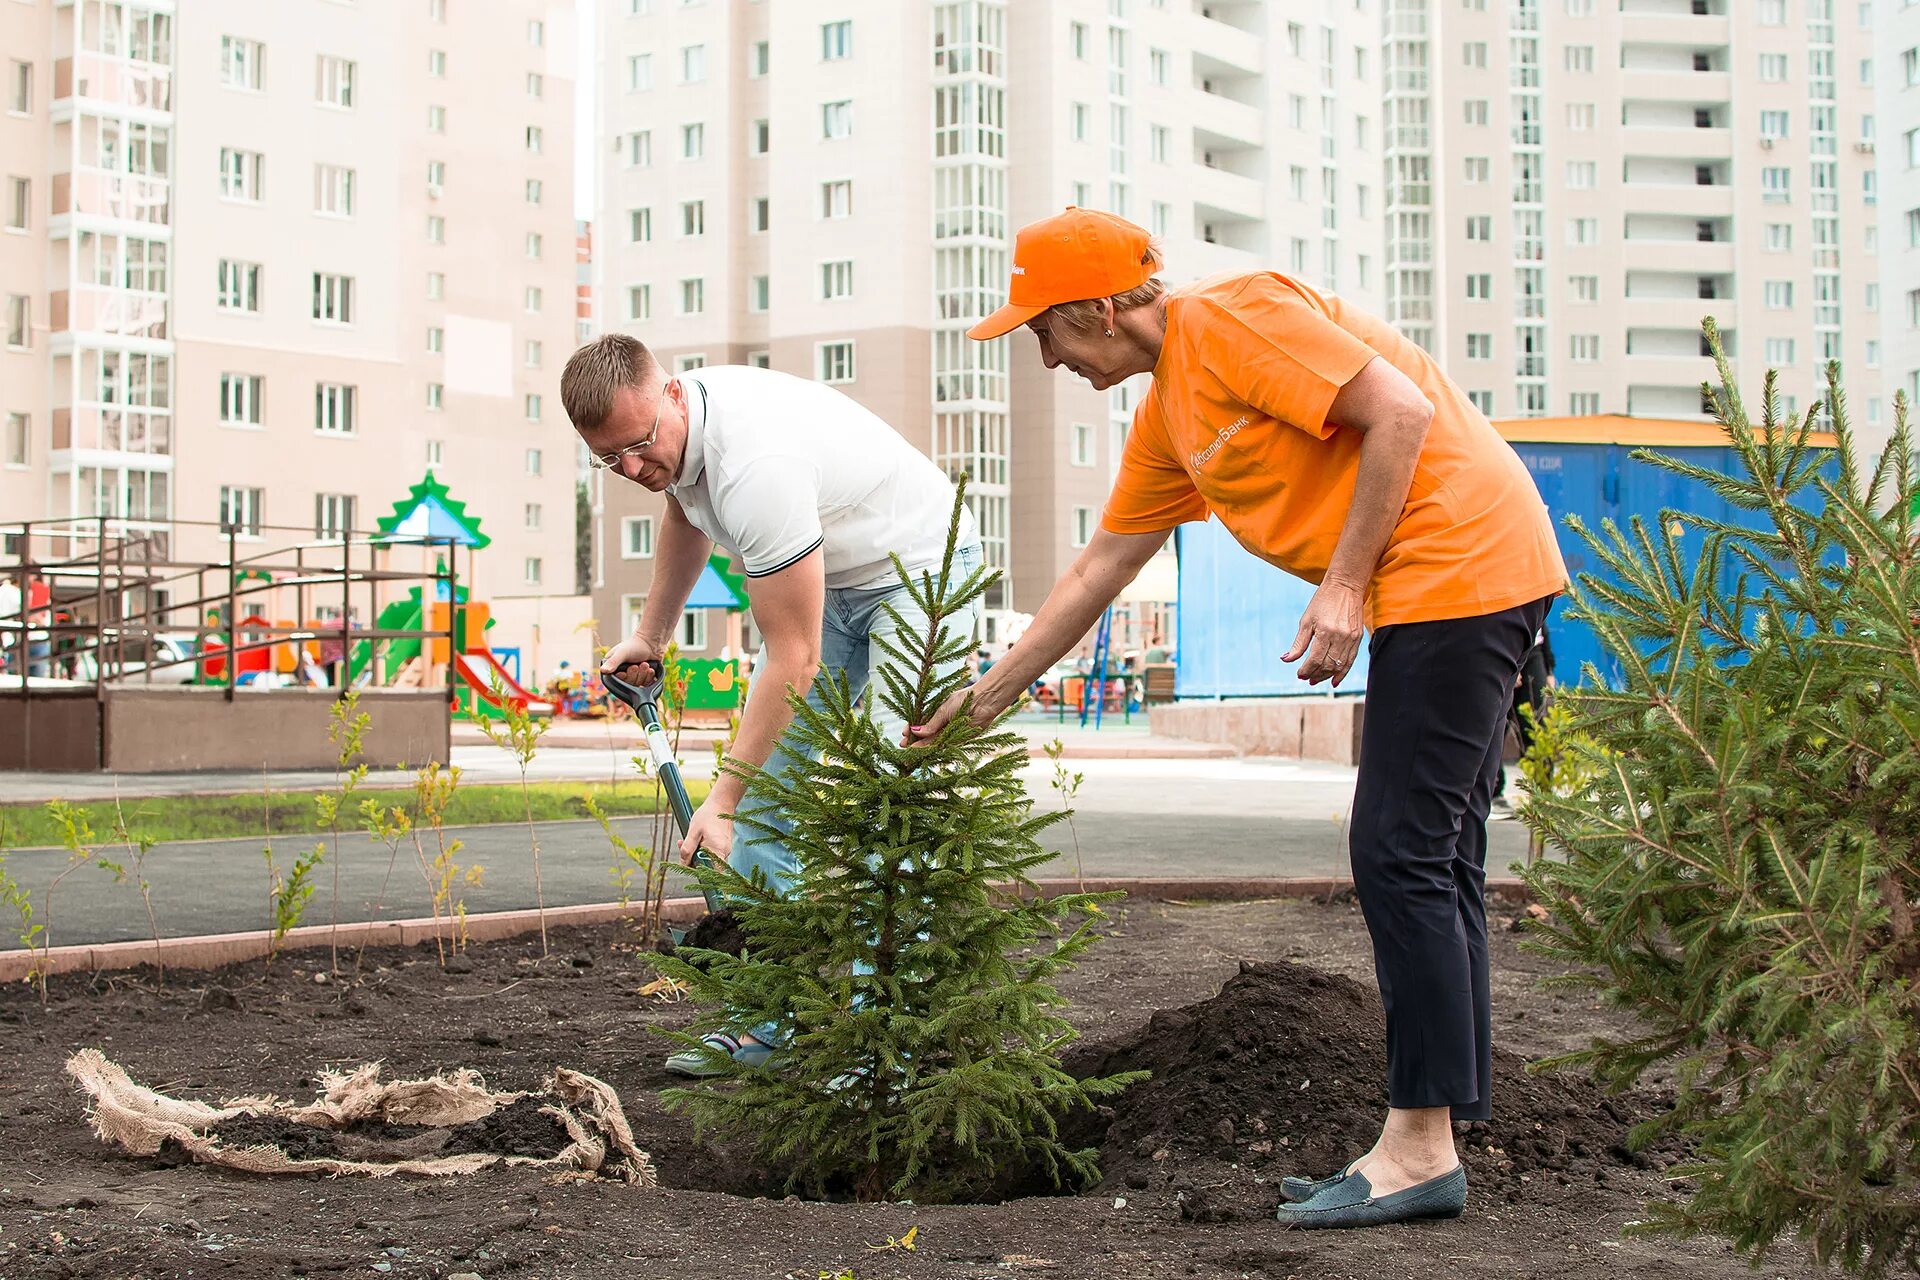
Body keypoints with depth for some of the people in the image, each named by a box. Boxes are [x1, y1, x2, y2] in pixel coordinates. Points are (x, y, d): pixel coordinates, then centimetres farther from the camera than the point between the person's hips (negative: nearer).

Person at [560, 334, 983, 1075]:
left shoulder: (755, 463, -37)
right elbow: (685, 514, 19)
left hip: (919, 572, -9)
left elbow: (794, 659, -34)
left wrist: (722, 802, -31)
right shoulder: (670, 428, -9)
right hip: (826, 580, 9)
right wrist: (650, 636, 26)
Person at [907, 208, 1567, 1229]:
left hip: (1460, 559, -10)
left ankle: (1420, 1147, -6)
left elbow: (1400, 413, -19)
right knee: (1434, 860, 9)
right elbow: (1095, 573, 24)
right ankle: (1433, 1144, 13)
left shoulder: (1232, 319, -12)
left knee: (1402, 856, -10)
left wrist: (1343, 585, -18)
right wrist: (986, 695, 27)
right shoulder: (1164, 417, 17)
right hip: (1423, 590, 10)